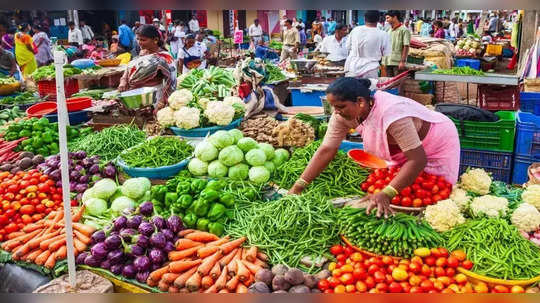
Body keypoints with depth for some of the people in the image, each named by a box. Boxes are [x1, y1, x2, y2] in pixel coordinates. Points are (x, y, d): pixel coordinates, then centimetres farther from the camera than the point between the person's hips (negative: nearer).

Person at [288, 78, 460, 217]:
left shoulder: (391, 114, -42)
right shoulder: (343, 114, -21)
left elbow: (418, 160, -41)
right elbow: (326, 150, -20)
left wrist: (386, 194, -50)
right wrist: (297, 187, -26)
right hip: (401, 151, 6)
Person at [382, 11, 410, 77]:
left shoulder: (404, 30, -5)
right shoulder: (388, 30, 15)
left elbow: (406, 47, -10)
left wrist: (402, 61, -17)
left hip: (398, 62, -7)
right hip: (388, 62, 7)